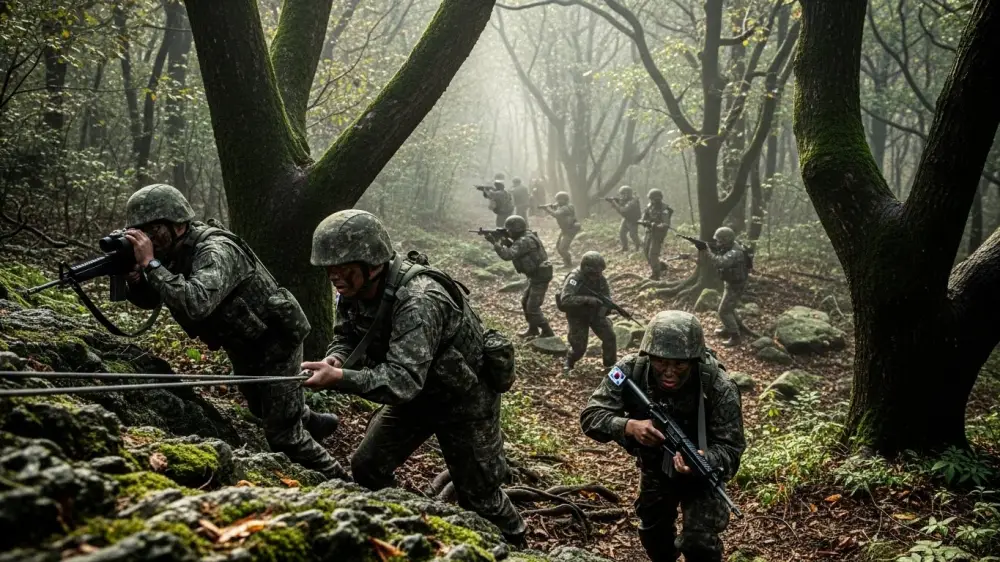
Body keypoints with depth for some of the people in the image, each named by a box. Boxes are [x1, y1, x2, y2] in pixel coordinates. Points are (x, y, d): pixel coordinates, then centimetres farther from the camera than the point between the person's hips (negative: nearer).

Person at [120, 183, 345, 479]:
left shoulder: (216, 251, -32)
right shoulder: (174, 252, -5)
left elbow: (195, 304, -48)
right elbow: (148, 299, 1)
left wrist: (151, 264, -43)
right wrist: (133, 275, -20)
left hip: (276, 338, -9)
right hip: (243, 343, 9)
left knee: (282, 435, -6)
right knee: (263, 409, 30)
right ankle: (313, 423, 57)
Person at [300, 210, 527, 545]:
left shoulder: (418, 301, -39)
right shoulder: (355, 291, -13)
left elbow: (403, 379, -44)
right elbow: (346, 337, -2)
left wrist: (339, 378, -53)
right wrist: (335, 359, -25)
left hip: (464, 400, -7)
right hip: (414, 394, 7)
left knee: (478, 493, 6)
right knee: (367, 468, 4)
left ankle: (514, 547, 33)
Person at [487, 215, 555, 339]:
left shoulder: (524, 241, -23)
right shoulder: (526, 237, 9)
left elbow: (508, 255, -31)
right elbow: (514, 251, 17)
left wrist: (495, 243, -22)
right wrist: (505, 242, -1)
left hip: (540, 277, -11)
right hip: (536, 276, 11)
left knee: (532, 307, -7)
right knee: (525, 302, 19)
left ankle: (547, 333, 0)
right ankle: (533, 329, 30)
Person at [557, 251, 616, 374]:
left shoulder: (600, 278, -13)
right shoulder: (574, 278, -29)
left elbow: (606, 297, -6)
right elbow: (565, 299, -40)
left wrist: (604, 308, -28)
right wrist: (587, 300, -47)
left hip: (595, 313, 4)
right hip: (577, 316, -4)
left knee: (609, 337, -9)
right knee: (579, 346, -9)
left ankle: (611, 365, 9)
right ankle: (568, 363, 22)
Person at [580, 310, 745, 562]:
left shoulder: (719, 387, -33)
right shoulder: (630, 370, -29)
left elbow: (730, 450, -30)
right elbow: (590, 417, -28)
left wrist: (703, 459, -53)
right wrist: (629, 426, -48)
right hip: (654, 465, 3)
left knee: (699, 542, -14)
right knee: (653, 532, 21)